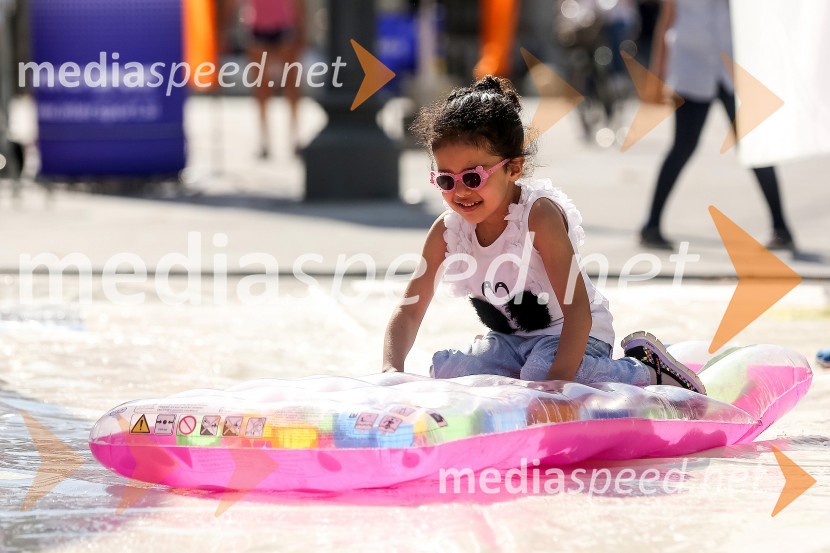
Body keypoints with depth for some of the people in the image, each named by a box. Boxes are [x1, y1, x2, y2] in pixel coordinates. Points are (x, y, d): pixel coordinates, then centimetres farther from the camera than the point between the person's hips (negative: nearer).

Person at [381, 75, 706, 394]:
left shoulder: (538, 214, -24)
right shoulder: (447, 230, -8)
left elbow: (577, 307, -28)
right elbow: (409, 311, -3)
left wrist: (557, 379, -39)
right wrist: (391, 370, -22)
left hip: (571, 334, -5)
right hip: (511, 340, 5)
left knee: (539, 374, -37)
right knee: (445, 373, -21)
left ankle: (647, 370, -12)